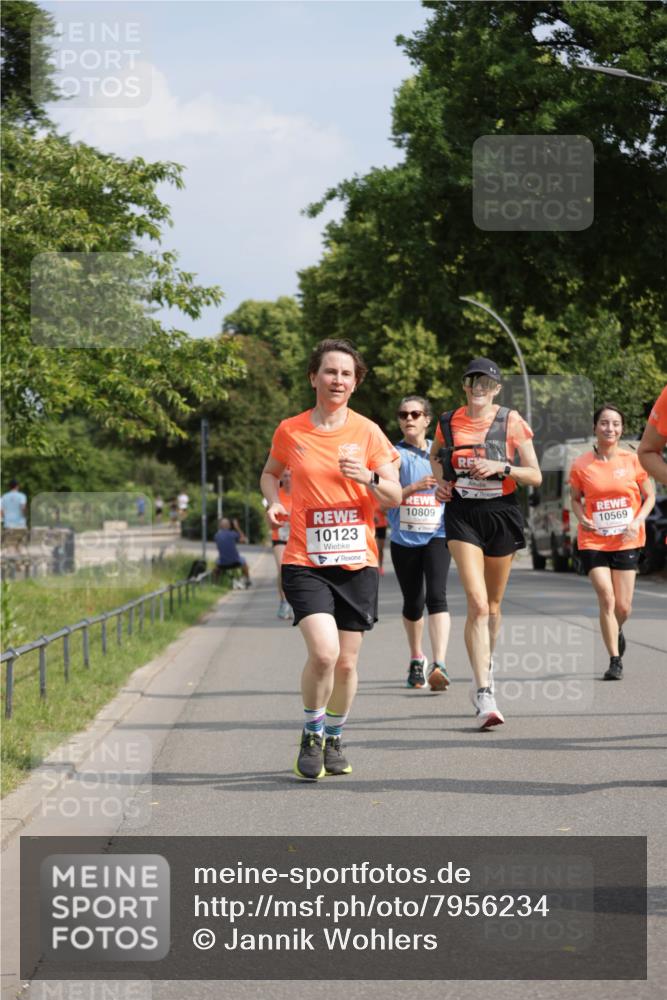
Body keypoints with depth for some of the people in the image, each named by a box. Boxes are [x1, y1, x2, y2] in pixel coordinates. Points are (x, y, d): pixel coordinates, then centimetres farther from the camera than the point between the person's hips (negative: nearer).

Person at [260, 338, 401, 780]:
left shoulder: (367, 432, 2)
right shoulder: (290, 431, 2)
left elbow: (395, 496, 2)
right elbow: (270, 472, 21)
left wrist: (368, 478, -18)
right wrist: (273, 502, 0)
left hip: (357, 562, 2)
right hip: (305, 561, -2)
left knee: (347, 662, 6)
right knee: (323, 652, -19)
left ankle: (335, 738, 30)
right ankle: (311, 734, 5)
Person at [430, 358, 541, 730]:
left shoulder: (511, 421, -3)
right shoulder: (449, 422, 3)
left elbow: (535, 476, -3)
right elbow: (436, 456, 24)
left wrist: (501, 467, -19)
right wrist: (441, 480, 4)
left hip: (501, 514, 1)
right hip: (463, 516, 0)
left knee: (492, 606, 13)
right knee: (477, 603, -16)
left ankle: (486, 667, 40)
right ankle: (484, 695, -19)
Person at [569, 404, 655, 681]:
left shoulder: (633, 461, -4)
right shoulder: (581, 465, -4)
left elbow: (649, 496, 6)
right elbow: (575, 499, 10)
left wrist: (638, 521, -11)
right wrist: (582, 518, -10)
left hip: (626, 541, 1)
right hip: (593, 541, -1)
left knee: (623, 606, 4)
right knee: (606, 599, -12)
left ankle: (616, 631, 40)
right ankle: (615, 660, -1)